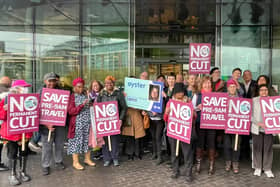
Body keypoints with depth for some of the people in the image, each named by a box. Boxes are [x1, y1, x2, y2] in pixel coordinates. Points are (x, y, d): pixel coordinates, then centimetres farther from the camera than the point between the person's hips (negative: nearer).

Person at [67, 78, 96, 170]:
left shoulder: (86, 95, 10)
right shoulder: (72, 97, -3)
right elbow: (70, 111, -11)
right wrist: (82, 105, -20)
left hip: (88, 121, 5)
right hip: (77, 122, -5)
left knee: (87, 139, 11)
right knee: (77, 141, 0)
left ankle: (87, 159, 26)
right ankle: (75, 162, 12)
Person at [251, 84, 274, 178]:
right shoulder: (254, 100, 3)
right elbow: (250, 115, -2)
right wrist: (258, 123, -15)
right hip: (257, 129, -1)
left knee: (268, 148, 3)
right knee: (257, 148, 4)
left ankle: (267, 169, 17)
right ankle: (257, 168, 19)